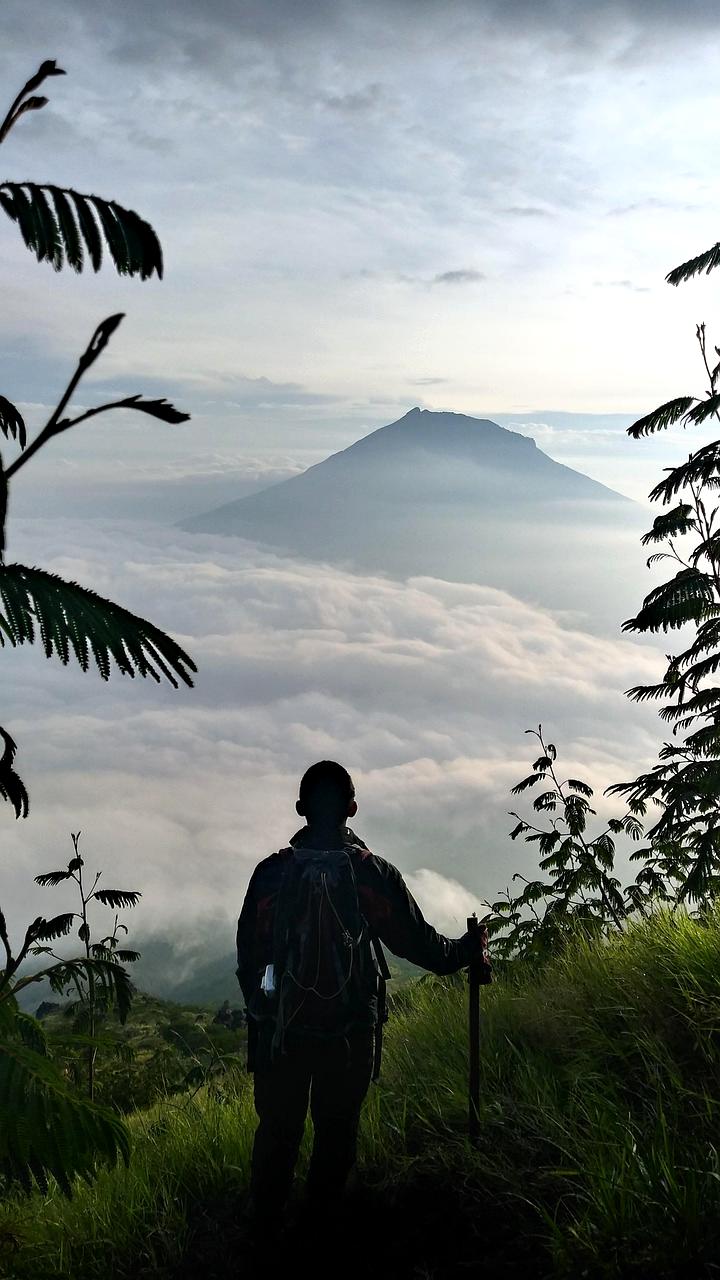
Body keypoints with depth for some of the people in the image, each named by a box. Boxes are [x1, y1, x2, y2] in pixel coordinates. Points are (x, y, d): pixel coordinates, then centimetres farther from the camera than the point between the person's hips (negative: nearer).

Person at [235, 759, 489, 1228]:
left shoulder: (271, 872, -9)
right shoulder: (375, 874, -11)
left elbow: (249, 957, 0)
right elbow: (420, 943, -1)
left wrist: (261, 1012, 16)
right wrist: (468, 949, 19)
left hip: (280, 1027, 1)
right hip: (350, 1032, -1)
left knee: (277, 1130, 17)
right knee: (338, 1131, 17)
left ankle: (266, 1225, 29)